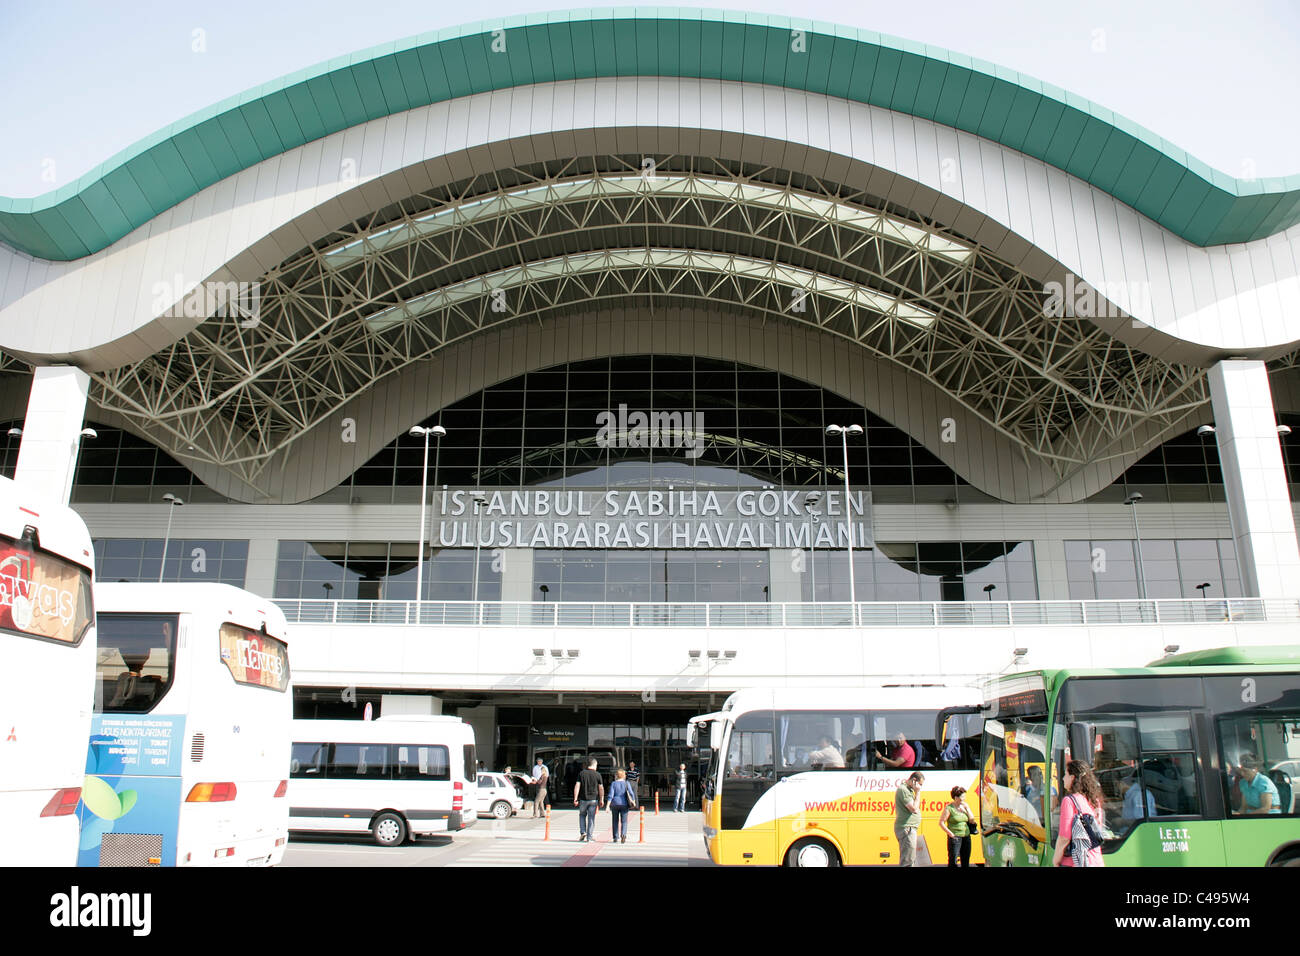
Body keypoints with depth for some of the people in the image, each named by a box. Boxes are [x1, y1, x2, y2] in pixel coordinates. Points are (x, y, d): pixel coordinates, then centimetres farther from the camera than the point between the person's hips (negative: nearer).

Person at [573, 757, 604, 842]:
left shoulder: (581, 774, 0)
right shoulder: (597, 775, -2)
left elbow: (577, 786, -5)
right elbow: (601, 788, -2)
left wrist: (575, 799, -3)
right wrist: (601, 800, 6)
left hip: (583, 799, 1)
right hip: (593, 800, -1)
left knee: (582, 815, 21)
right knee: (591, 818, 6)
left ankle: (582, 832, 7)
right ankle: (589, 837, 7)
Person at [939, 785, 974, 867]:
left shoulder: (964, 806, 9)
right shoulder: (949, 808, -8)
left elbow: (972, 819, 8)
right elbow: (941, 822, -8)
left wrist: (967, 808, -4)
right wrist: (950, 833, -14)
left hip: (966, 836, 6)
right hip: (955, 837, -6)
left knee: (965, 861, 11)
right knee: (953, 861, -8)